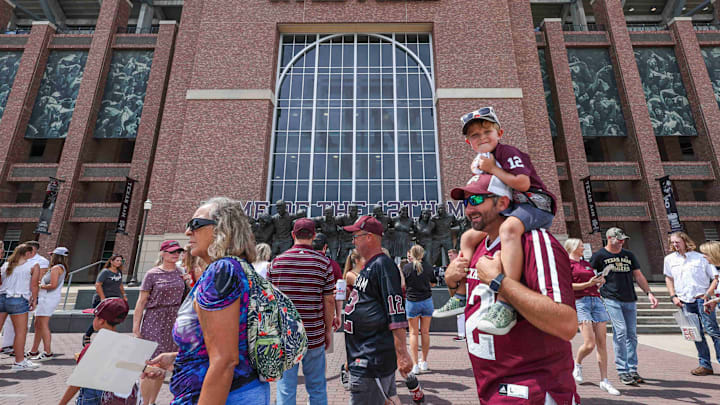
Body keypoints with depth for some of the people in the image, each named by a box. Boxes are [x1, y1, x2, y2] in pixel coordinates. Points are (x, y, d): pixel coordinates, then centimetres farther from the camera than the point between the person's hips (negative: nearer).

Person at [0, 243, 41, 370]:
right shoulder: (34, 265, -1)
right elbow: (34, 285, -4)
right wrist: (34, 300, 6)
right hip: (18, 300, -6)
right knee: (21, 331, 2)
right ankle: (19, 362, 7)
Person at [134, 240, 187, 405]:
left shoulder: (180, 273, 7)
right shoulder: (152, 274, -5)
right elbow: (141, 301, -6)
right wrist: (136, 328, -8)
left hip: (173, 323, 4)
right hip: (154, 322, -4)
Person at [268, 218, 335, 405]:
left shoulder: (277, 261, -2)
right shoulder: (323, 262, -6)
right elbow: (329, 300, -4)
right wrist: (328, 330, 7)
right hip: (314, 336, -1)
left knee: (285, 389, 12)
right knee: (317, 388, 16)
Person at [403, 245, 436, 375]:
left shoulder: (406, 268, -10)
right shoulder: (428, 266, -3)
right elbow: (433, 283, 9)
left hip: (412, 302, -2)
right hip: (427, 301, 2)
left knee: (414, 333, 6)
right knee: (425, 332, 12)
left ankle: (415, 365, 5)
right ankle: (424, 362, 24)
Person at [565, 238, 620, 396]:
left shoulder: (587, 264, 23)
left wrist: (600, 281, 7)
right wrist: (588, 284, -14)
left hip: (596, 300, 7)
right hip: (580, 302, -7)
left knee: (602, 343, 2)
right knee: (589, 344, -12)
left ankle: (604, 381, 10)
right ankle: (577, 364, 17)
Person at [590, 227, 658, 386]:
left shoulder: (629, 255, 16)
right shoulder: (599, 255, 0)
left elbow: (638, 275, 16)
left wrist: (649, 293, 5)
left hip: (629, 300, 6)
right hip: (611, 299, -5)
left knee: (632, 334, 7)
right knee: (620, 331, -13)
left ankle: (632, 370, 18)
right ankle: (622, 371, -5)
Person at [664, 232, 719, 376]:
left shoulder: (700, 257, -1)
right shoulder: (669, 259, 8)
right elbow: (668, 278, 17)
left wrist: (707, 294, -11)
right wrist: (673, 296, 7)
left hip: (702, 298, -3)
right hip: (685, 301, 3)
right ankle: (705, 365, 15)